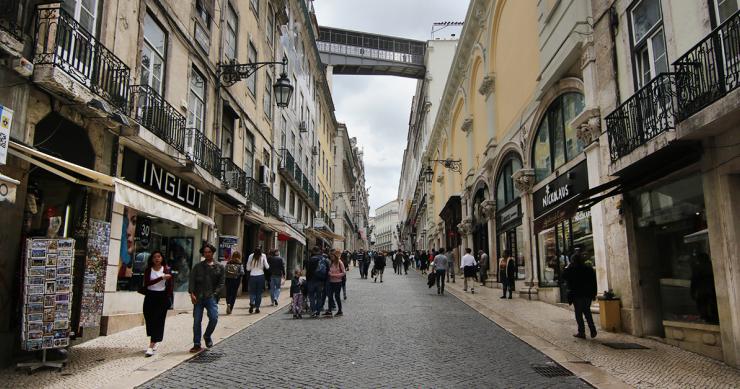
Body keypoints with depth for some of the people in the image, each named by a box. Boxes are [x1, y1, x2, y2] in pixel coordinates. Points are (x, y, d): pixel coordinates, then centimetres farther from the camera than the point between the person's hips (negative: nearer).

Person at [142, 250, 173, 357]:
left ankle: (151, 346, -9)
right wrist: (161, 277, -20)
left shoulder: (166, 270, 1)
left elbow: (170, 285, 1)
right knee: (149, 320, 8)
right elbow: (147, 283, -12)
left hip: (162, 297, -2)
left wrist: (168, 298, -6)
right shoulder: (148, 270, 3)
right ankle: (155, 342, 29)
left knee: (158, 320, -7)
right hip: (150, 297, 2)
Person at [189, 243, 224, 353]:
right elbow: (192, 281, 4)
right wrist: (192, 293, -8)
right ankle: (197, 344, 13)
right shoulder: (198, 266, 10)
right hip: (198, 297, 1)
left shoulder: (219, 268, 9)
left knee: (214, 318, -14)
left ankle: (207, 336, 14)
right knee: (197, 320, 2)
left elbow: (221, 283, 8)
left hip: (211, 297, -1)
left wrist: (215, 293, -6)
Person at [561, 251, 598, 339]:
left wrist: (566, 268, 5)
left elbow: (564, 277, -1)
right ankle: (592, 330, 11)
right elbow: (594, 282, 5)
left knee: (578, 314, 4)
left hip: (577, 295, -4)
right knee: (587, 312, 18)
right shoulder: (589, 268, 2)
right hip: (588, 295, 4)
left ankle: (581, 332, 5)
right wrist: (594, 294, 11)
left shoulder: (571, 269, -13)